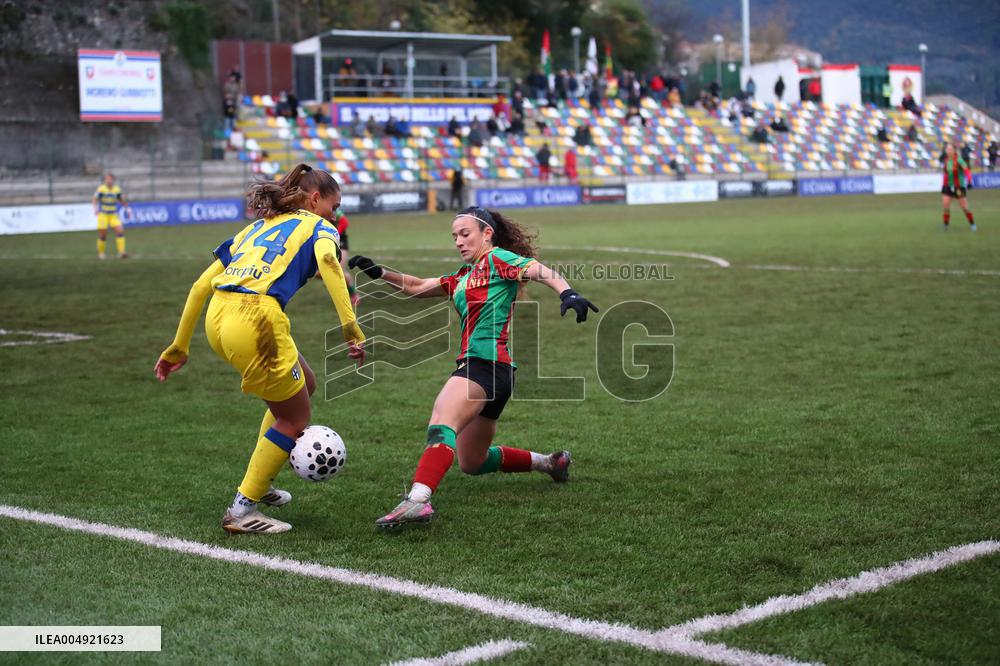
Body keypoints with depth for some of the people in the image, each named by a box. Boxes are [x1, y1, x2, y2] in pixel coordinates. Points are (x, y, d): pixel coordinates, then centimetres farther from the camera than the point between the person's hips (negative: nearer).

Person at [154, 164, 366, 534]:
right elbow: (327, 258, -13)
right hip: (255, 320, -7)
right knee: (295, 419, 13)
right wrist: (351, 328, -18)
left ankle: (259, 484, 34)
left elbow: (201, 286, 25)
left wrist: (178, 347, 29)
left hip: (217, 319, 7)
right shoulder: (317, 226, 13)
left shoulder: (256, 228, 30)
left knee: (304, 385, 28)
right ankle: (243, 509, 12)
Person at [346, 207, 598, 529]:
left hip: (487, 361, -10)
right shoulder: (464, 276, 25)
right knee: (472, 463, 20)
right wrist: (378, 272, 11)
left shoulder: (498, 259, 1)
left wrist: (568, 293, -34)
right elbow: (418, 287, 25)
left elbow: (544, 273, -14)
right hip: (476, 365, 10)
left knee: (442, 423, -33)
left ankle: (418, 500, -51)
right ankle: (550, 462, 33)